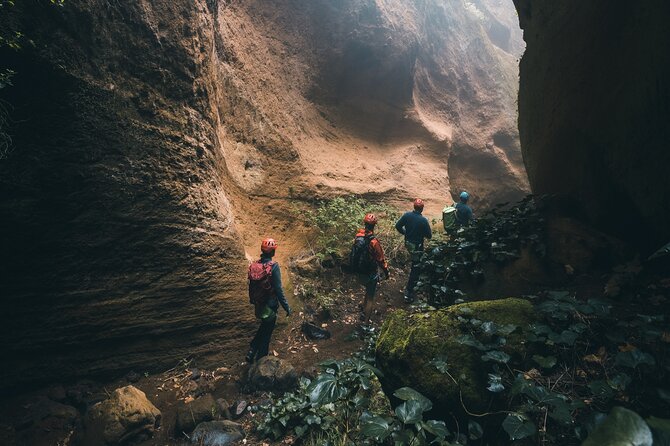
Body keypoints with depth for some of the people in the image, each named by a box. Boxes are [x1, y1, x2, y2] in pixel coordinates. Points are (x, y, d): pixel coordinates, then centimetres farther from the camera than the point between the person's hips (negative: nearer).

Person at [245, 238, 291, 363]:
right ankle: (260, 359, 26)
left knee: (264, 326, 28)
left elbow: (251, 285, 7)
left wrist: (252, 300, 24)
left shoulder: (254, 265, -4)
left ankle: (251, 352, 24)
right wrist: (286, 307, -15)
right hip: (270, 305, -6)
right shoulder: (273, 266, -22)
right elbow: (278, 289, -22)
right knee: (266, 333, 13)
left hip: (258, 305, 6)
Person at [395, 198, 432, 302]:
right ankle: (409, 292, 8)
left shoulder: (406, 215, -11)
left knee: (414, 261, 34)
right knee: (415, 268, 5)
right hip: (417, 246, -5)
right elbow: (429, 236, -14)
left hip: (408, 243, 6)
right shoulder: (423, 220, -23)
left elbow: (398, 226, -1)